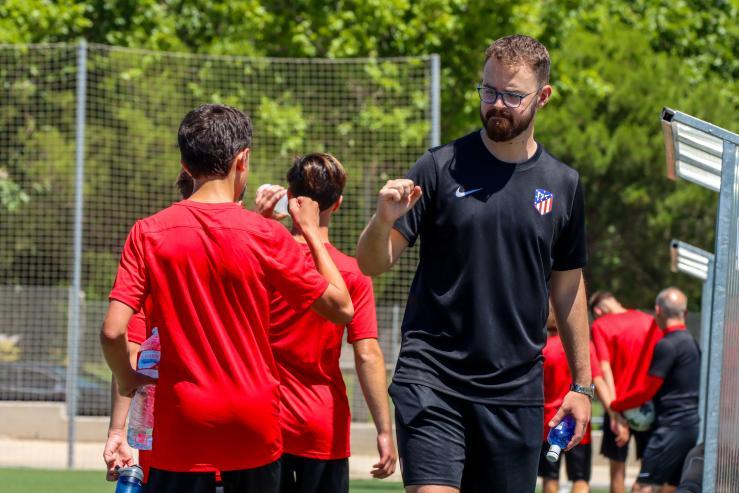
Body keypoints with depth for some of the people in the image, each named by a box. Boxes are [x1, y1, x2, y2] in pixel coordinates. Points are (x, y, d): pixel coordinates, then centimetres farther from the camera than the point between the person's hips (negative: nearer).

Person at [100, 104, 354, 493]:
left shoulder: (148, 233, -4)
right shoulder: (265, 235, -5)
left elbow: (112, 332, -12)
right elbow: (342, 308, 3)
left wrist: (128, 380, 9)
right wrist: (311, 231, 13)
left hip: (182, 423, -1)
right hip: (254, 426, 1)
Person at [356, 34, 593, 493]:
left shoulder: (563, 185, 8)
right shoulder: (441, 168, 0)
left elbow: (568, 287, 17)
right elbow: (372, 264, -1)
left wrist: (582, 382, 14)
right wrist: (383, 220, -23)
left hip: (517, 390, 3)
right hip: (432, 379, -3)